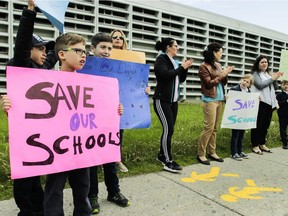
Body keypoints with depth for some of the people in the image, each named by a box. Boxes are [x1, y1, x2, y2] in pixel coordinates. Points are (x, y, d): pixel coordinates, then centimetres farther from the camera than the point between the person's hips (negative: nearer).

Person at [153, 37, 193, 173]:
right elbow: (165, 75, -23)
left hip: (173, 100, 8)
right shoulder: (161, 59, -6)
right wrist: (181, 67, -15)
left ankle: (162, 155, 21)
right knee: (168, 129, -12)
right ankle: (168, 162, -6)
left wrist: (186, 68, 3)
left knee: (169, 129, 8)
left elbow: (181, 80, 18)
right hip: (162, 100, -8)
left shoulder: (173, 61, 16)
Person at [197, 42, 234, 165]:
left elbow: (224, 83, 17)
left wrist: (226, 74, 0)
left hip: (220, 99, 7)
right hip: (210, 100, -7)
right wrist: (222, 74, -11)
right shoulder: (203, 67, -6)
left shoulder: (218, 65, 14)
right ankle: (201, 154, 0)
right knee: (209, 127, -9)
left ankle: (212, 152, 16)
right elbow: (209, 83, -12)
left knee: (215, 128, 8)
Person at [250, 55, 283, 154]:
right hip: (260, 102, -7)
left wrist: (275, 79, -1)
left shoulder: (268, 74, 19)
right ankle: (255, 146, 3)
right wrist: (272, 78, -10)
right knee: (258, 124, -4)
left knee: (265, 125, 10)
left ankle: (262, 144, 21)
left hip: (269, 102, 7)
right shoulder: (255, 73, -1)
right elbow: (260, 85, -15)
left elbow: (276, 87, 16)